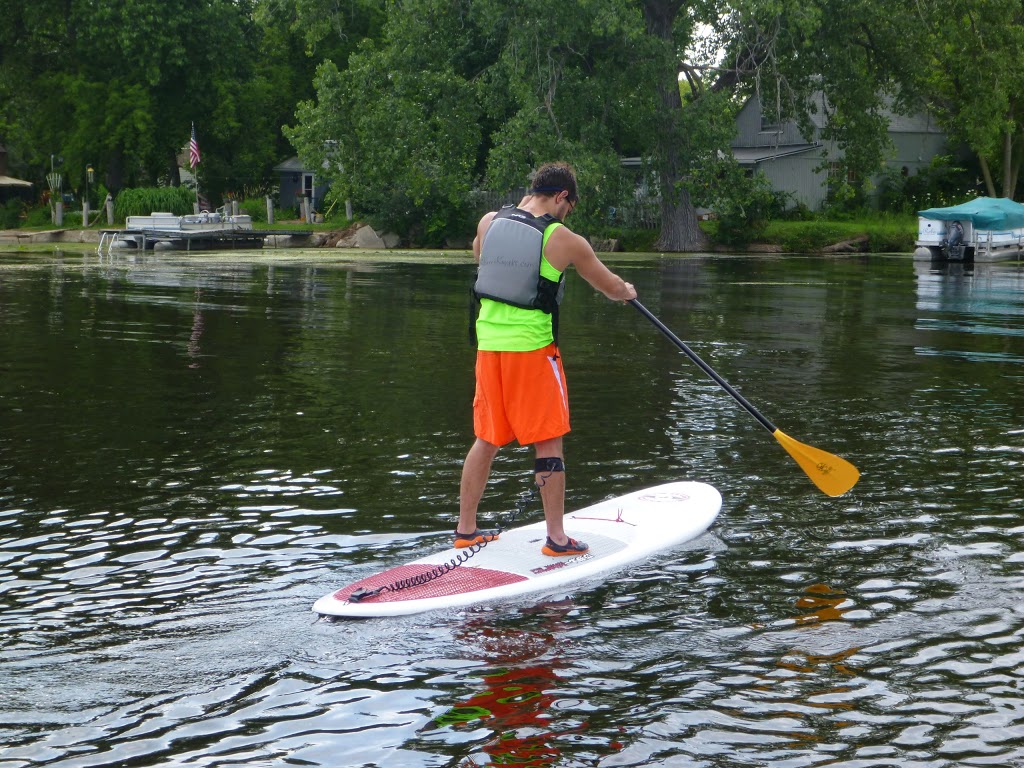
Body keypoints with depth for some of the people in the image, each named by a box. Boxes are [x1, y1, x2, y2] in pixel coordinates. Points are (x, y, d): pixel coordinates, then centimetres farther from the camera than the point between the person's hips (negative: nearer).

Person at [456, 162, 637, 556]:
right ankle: (556, 537, 7)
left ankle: (466, 528, 21)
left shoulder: (489, 223, 4)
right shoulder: (564, 240, -8)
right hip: (532, 346, -5)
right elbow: (611, 287, 6)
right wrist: (627, 292, 29)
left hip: (488, 344, 5)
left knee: (486, 439, 16)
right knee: (548, 442, 3)